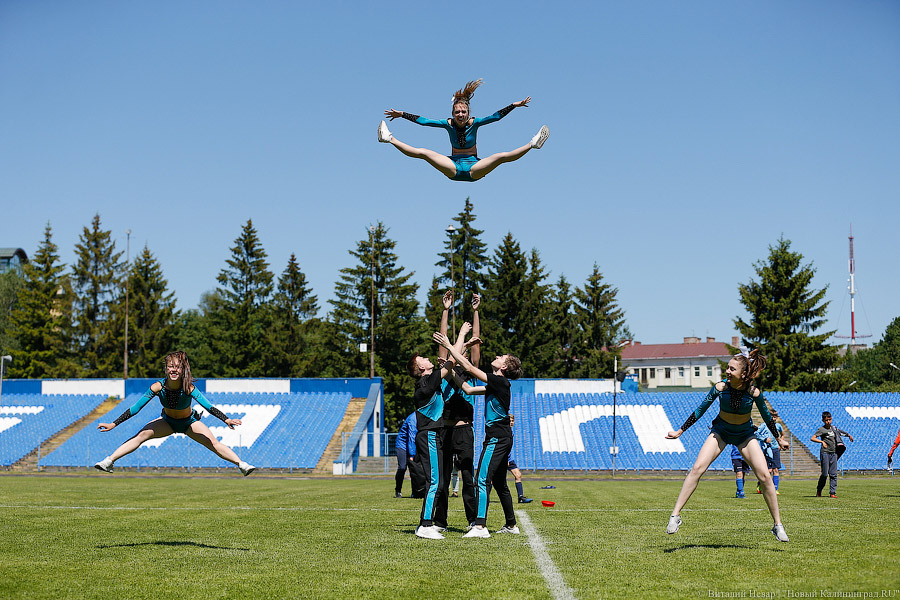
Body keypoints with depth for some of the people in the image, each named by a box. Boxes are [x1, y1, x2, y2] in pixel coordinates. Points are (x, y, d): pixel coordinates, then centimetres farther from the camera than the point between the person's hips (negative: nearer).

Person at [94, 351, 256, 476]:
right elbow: (135, 408, -23)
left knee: (213, 442, -17)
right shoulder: (158, 387, -29)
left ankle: (242, 465, -10)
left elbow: (208, 406, -40)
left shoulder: (188, 388, -34)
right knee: (141, 435, -13)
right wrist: (113, 424, -24)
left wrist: (226, 420, -54)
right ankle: (108, 462, -6)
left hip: (189, 422, -2)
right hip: (167, 421, 2)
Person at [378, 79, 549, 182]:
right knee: (422, 153, -12)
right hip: (453, 168, 1)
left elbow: (495, 117, -12)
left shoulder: (474, 123, -5)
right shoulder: (448, 124, -1)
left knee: (501, 157, -24)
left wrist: (515, 105, -21)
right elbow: (423, 121, 0)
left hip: (474, 168, -1)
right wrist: (402, 114, -2)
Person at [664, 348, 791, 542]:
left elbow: (766, 416, -5)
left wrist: (779, 439, 7)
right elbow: (700, 410, -10)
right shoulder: (721, 387, -23)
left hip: (745, 434, 0)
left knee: (764, 476, -8)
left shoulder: (754, 392, -24)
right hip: (720, 431, 0)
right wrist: (680, 431, -5)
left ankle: (778, 525, 6)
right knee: (697, 468, -18)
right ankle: (675, 515, -14)